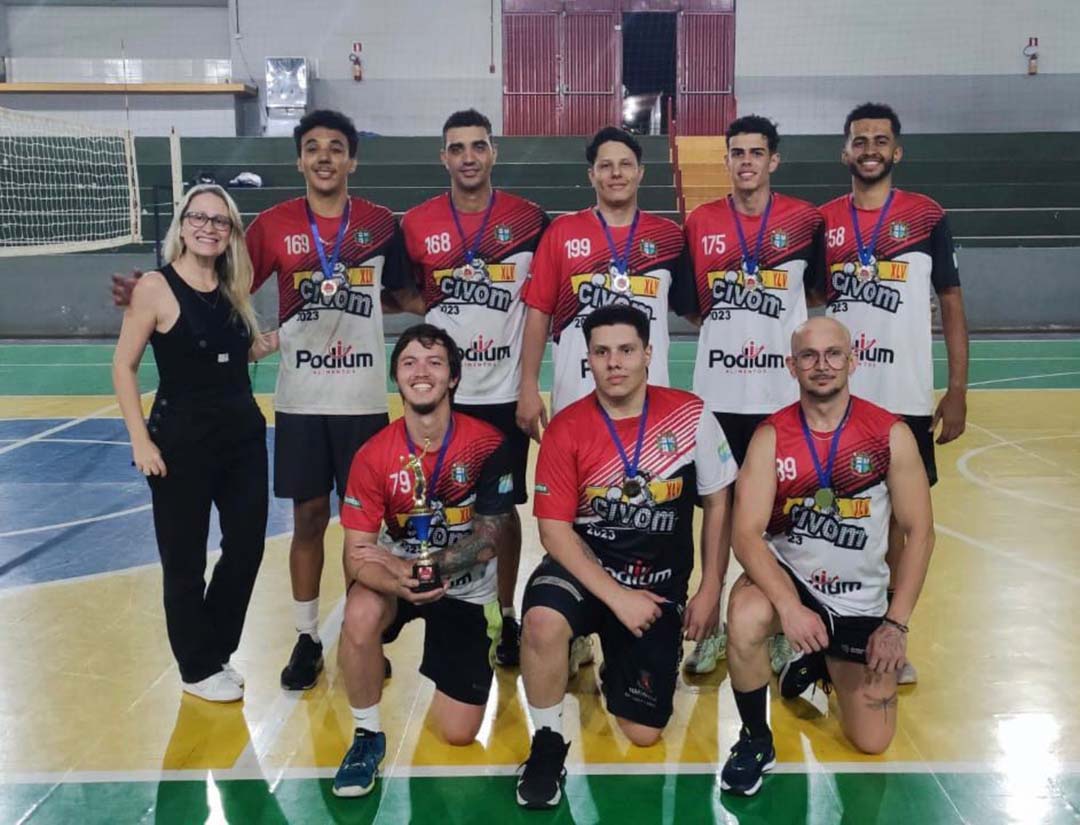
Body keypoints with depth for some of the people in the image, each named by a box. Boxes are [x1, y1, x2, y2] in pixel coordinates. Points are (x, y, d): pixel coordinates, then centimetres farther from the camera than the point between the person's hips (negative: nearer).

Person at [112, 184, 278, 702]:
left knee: (247, 546, 11)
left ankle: (215, 651, 30)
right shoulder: (155, 288, -11)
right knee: (185, 559, 5)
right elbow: (124, 367, -10)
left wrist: (279, 338, 3)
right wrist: (140, 441, -15)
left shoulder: (233, 289, 6)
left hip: (243, 434, 6)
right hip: (181, 440, -6)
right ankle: (198, 668, 22)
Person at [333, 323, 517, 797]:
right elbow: (357, 556, -18)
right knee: (360, 615, -37)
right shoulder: (374, 455, -16)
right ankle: (368, 734, -10)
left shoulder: (486, 445, -19)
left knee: (458, 733, -1)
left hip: (468, 588, 0)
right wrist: (398, 584, -40)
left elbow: (490, 539, -16)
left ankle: (442, 651, 32)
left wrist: (420, 567, -26)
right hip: (401, 573, 0)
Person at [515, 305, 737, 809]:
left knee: (643, 733, 1)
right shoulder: (566, 429, -11)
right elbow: (555, 531, -11)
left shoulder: (691, 415, -7)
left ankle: (618, 664, 36)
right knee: (542, 623, -36)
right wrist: (617, 598, -20)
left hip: (661, 586, 2)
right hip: (584, 569, -1)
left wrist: (709, 592, -1)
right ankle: (548, 741, -9)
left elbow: (717, 504, 3)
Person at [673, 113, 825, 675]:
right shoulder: (700, 223, 3)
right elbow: (686, 304, 7)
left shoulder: (805, 220, -1)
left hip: (785, 391, -1)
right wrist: (725, 325, -1)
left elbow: (819, 289, 12)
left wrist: (777, 319, 6)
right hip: (718, 392, 1)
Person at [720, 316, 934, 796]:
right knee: (745, 616, -36)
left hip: (861, 603, 1)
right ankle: (755, 741, -9)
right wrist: (789, 606, -33)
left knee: (872, 742, 4)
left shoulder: (891, 434, -11)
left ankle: (823, 663, 37)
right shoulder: (771, 437, -13)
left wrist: (896, 623, -10)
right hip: (788, 578, -1)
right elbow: (747, 535, -19)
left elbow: (919, 532, -6)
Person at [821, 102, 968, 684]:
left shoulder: (928, 218, 0)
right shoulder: (821, 221, 5)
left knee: (894, 517, 7)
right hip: (834, 398, 2)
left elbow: (951, 304, 3)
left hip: (903, 398, -1)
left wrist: (957, 390, -2)